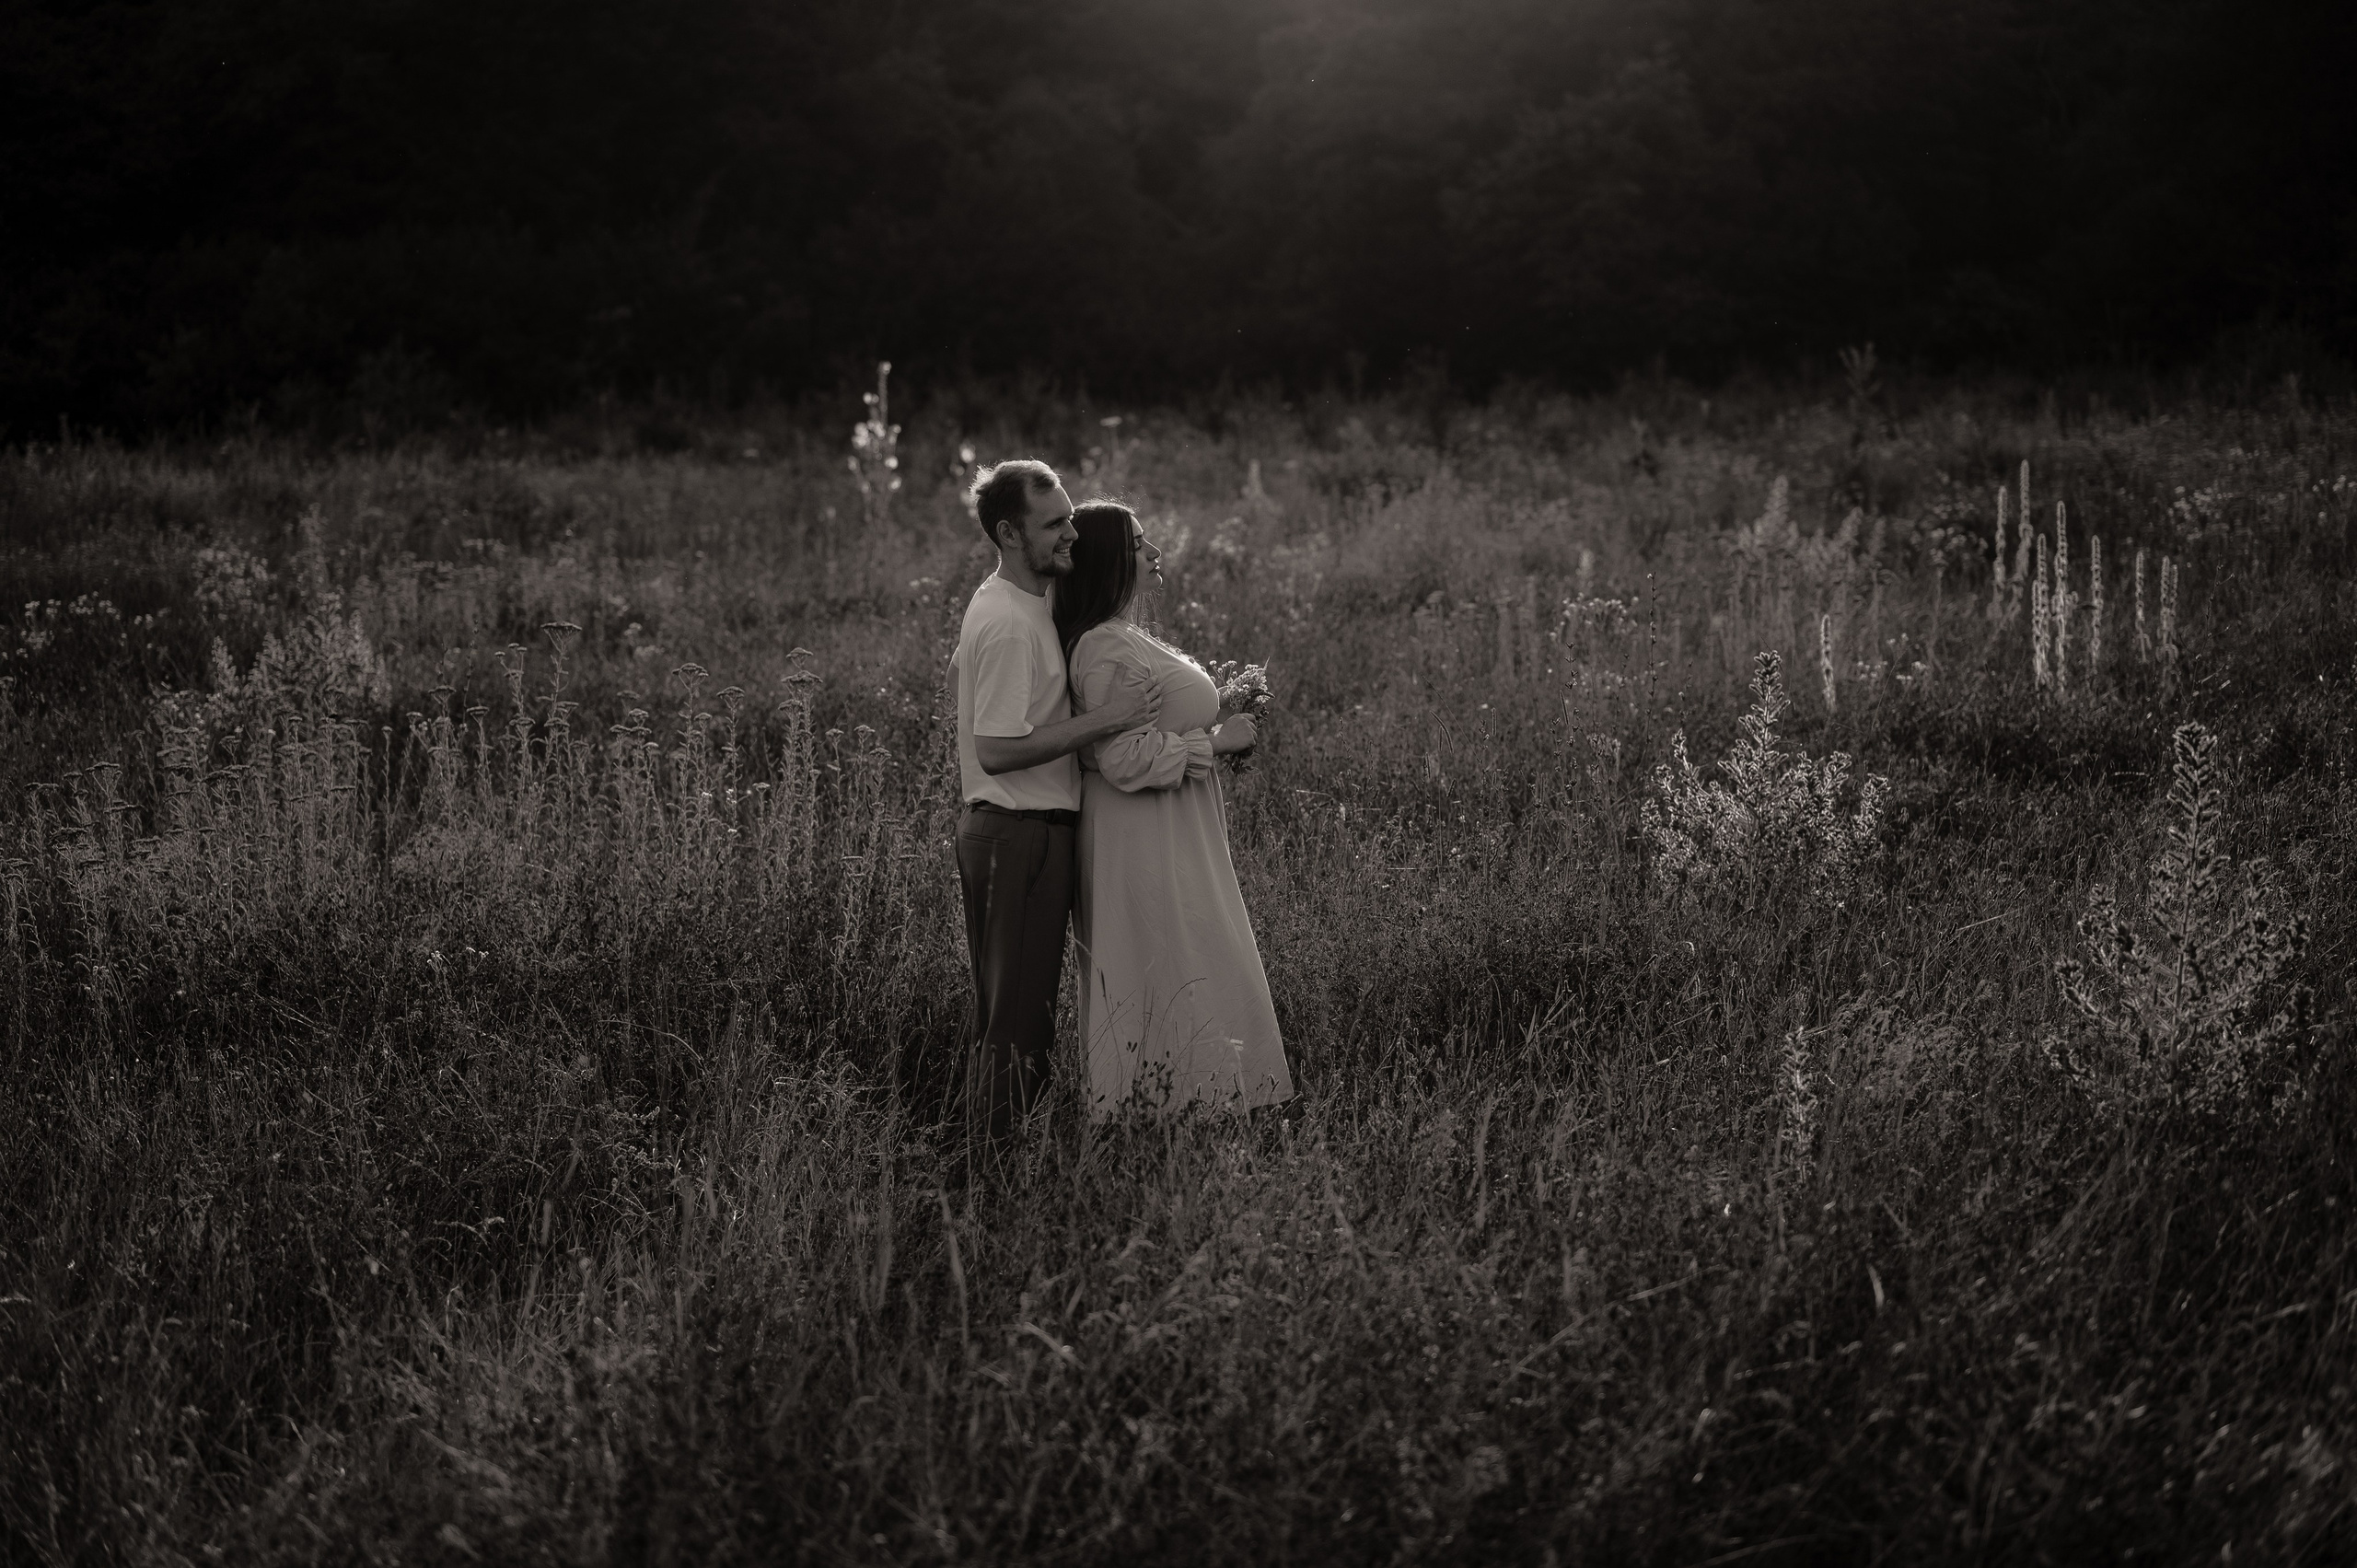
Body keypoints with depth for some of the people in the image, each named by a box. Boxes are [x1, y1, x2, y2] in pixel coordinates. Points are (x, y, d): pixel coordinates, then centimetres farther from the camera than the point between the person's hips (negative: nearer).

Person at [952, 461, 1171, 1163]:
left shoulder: (1004, 605, 11)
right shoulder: (1010, 625, -21)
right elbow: (999, 750, -25)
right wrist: (1105, 719, -24)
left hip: (1025, 829, 10)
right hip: (1018, 835, -10)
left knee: (1007, 1007, 14)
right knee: (1014, 1017, -6)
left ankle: (994, 1152, 20)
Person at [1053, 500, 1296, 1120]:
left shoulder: (1127, 640, 14)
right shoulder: (1107, 652, -19)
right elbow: (1125, 760, -25)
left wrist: (1211, 725, 12)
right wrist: (1214, 741, -17)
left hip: (1170, 836, 11)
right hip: (1144, 841, -11)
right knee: (1178, 977, -6)